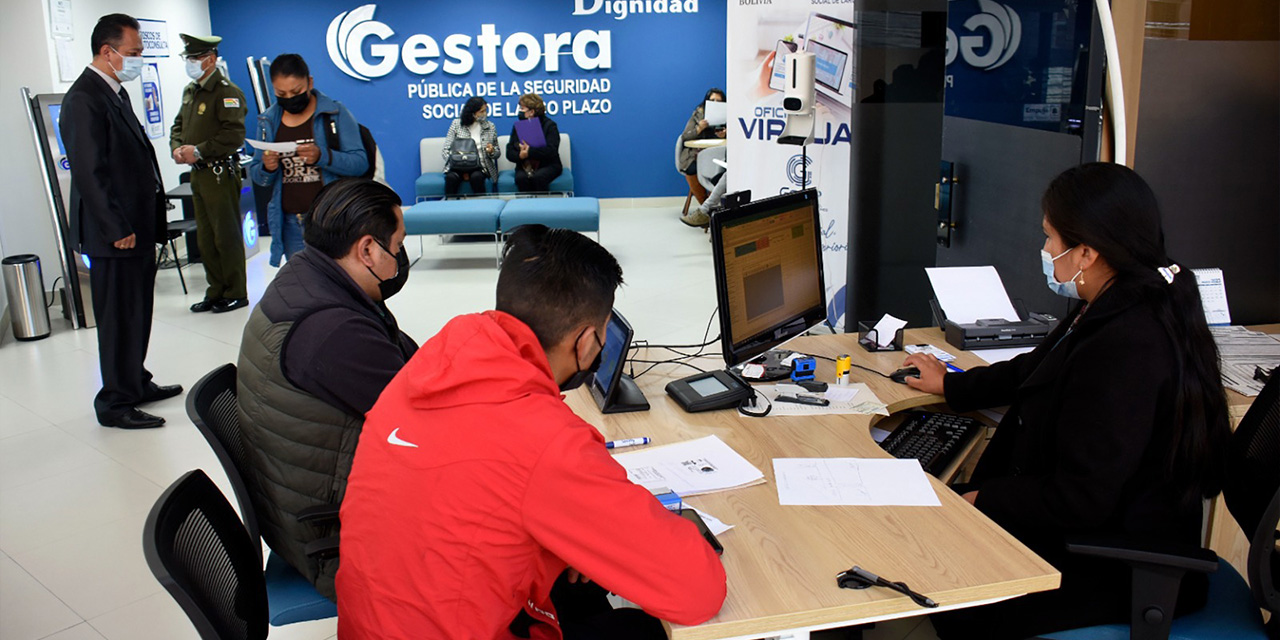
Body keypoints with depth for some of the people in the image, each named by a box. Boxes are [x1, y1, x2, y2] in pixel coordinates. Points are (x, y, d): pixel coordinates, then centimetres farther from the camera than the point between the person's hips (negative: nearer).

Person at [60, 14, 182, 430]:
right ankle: (114, 404, 10)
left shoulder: (116, 93, 15)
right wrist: (116, 231, -20)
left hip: (138, 228, 10)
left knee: (138, 314, 18)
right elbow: (89, 173, -21)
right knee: (119, 320, -1)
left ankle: (136, 384, 32)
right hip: (115, 236, -10)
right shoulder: (83, 100, -16)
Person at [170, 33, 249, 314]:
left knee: (227, 237, -1)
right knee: (205, 238, 13)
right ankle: (216, 292, 22)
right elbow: (179, 125, 22)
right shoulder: (190, 91, 15)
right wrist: (177, 148, 1)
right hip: (198, 174, 9)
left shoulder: (227, 92, -11)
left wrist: (199, 151, -18)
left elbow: (234, 135, -20)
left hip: (220, 174, -9)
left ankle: (236, 293, 9)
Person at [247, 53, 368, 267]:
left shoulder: (336, 113, -2)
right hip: (290, 223, 4)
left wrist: (322, 157, -24)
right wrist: (266, 168, -9)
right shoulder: (268, 121, 10)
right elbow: (255, 175, 15)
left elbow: (360, 163, -8)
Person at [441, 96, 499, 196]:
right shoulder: (457, 124, 5)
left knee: (476, 177, -34)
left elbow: (497, 152, 16)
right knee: (451, 177, -33)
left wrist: (492, 151, -10)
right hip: (458, 166, 0)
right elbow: (446, 150, 2)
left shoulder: (490, 127, 10)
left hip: (480, 166, 1)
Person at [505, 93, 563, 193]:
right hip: (524, 166, 3)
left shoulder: (549, 125, -1)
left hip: (548, 165, -3)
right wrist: (520, 155, -18)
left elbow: (551, 151, -14)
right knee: (521, 178, -31)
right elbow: (509, 153, 5)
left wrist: (529, 151, -21)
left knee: (538, 177, -34)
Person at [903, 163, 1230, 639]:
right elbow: (1037, 370, 21)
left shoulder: (1126, 350, -32)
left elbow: (1079, 501, -29)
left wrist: (983, 500, -15)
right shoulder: (1123, 310, 2)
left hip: (1123, 576, -10)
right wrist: (951, 385, 32)